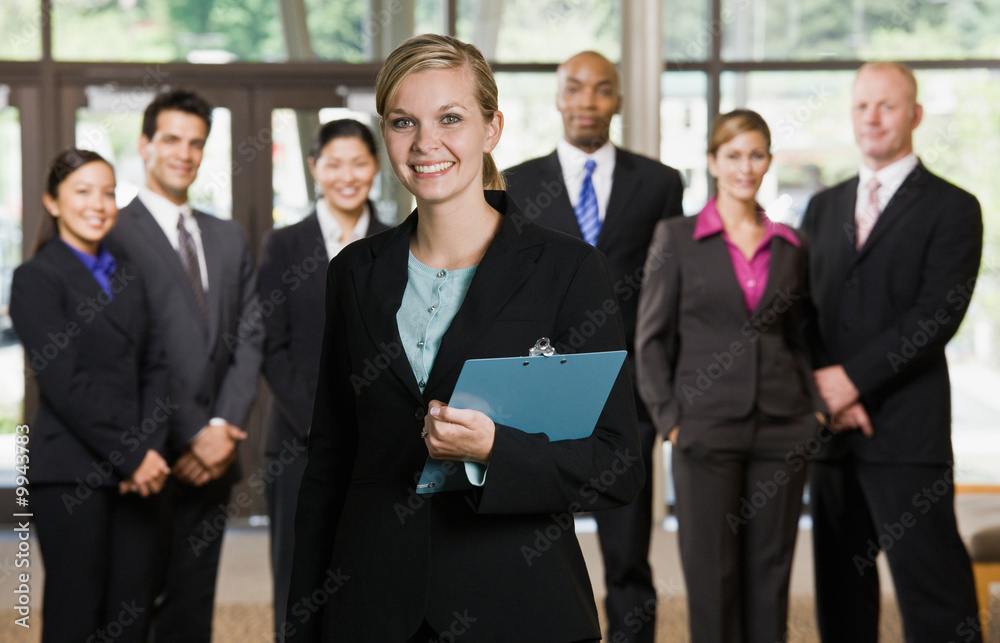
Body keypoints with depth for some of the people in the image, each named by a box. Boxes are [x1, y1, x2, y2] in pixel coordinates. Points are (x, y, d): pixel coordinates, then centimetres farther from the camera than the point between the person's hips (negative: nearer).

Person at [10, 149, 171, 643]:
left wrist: (151, 449, -5)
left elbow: (153, 366, 10)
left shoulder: (127, 274, 16)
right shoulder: (37, 278, -4)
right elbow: (64, 383, -12)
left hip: (135, 472, 6)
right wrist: (130, 457, -13)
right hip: (71, 473, -6)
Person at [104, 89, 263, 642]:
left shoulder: (229, 239, 16)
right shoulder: (115, 234, -5)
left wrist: (223, 427, -5)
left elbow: (248, 338, 9)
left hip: (212, 454, 6)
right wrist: (192, 435, -12)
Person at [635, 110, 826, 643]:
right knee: (711, 572, 0)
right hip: (707, 430, -3)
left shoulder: (789, 247, 11)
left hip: (782, 429, 3)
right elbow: (652, 338, 1)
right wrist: (670, 418, -7)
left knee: (770, 570, 6)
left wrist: (817, 405, 4)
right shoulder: (677, 237, 1)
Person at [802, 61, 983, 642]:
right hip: (832, 425, 6)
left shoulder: (952, 209, 0)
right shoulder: (824, 208, 17)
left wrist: (853, 378, -14)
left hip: (906, 429, -5)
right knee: (840, 581, 10)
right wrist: (824, 389, -5)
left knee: (931, 587, -8)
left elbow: (938, 314, -10)